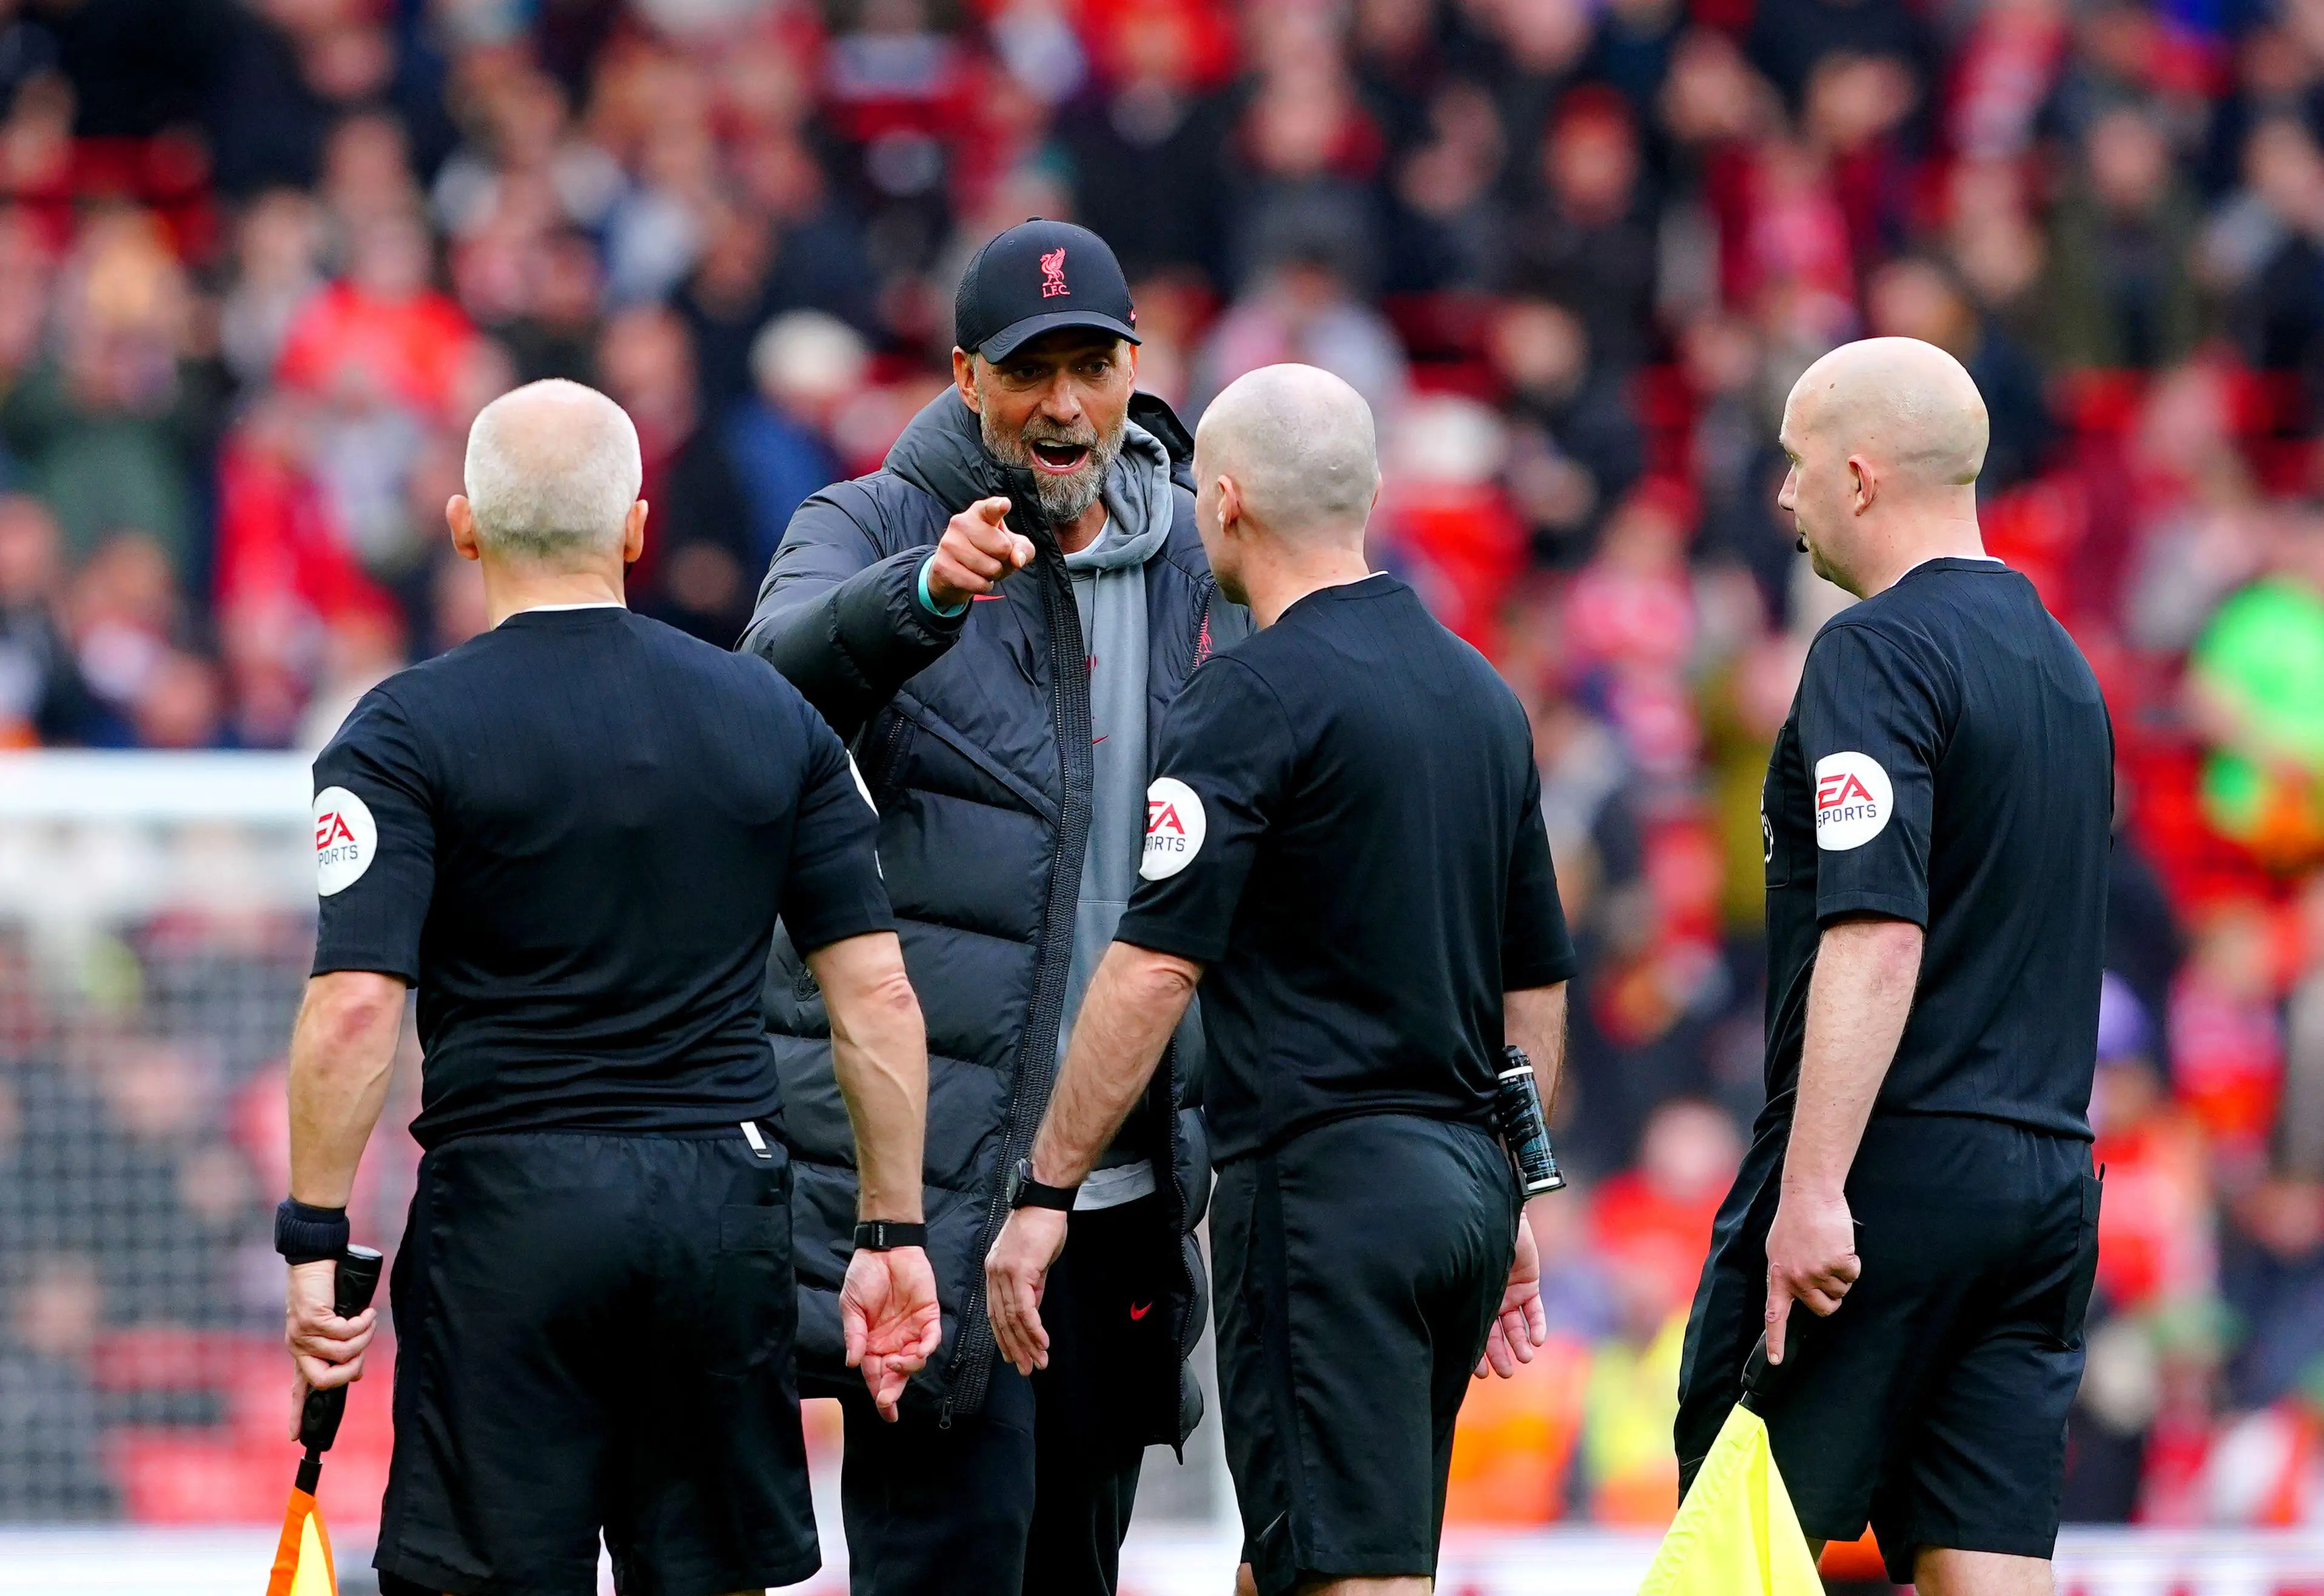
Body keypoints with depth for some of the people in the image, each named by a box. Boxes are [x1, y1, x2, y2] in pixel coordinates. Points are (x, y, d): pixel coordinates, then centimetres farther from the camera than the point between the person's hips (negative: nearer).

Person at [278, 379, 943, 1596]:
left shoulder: (411, 730, -4)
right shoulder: (774, 718, 7)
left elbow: (356, 1006, -14)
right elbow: (876, 995, 5)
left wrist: (315, 1242, -8)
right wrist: (893, 1234, 11)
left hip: (508, 1209, -3)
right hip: (726, 1200, 4)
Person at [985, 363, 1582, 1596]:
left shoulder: (1255, 696, -10)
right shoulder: (1481, 694, 14)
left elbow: (1153, 970, -15)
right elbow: (1537, 986, 19)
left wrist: (1044, 1189, -12)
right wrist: (1511, 1198, 27)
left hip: (1322, 1182, -8)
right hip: (1461, 1186, 8)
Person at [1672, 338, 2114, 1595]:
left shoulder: (1880, 651, -11)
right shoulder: (2062, 665, 16)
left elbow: (1878, 935, -22)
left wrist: (1813, 1192, -24)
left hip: (1895, 1166, -8)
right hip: (2047, 1174, 8)